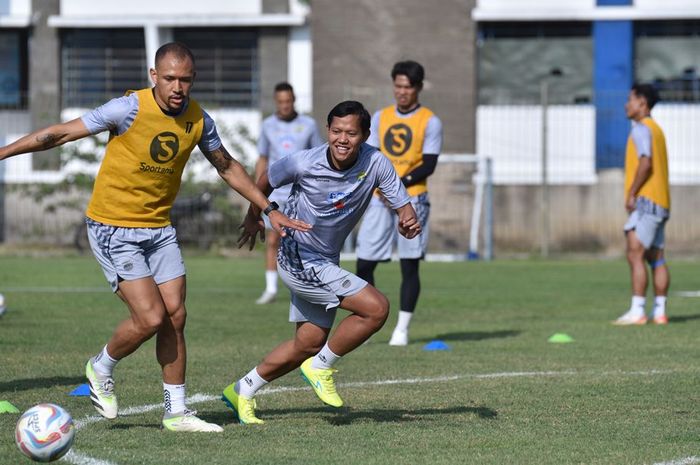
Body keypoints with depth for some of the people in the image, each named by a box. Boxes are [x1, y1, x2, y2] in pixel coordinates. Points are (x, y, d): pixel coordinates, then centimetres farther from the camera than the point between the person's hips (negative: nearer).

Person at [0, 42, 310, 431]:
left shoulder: (199, 120, -2)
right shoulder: (129, 109, -19)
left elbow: (227, 167, 16)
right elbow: (61, 134, -12)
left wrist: (270, 209, 15)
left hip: (159, 227, 6)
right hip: (113, 228, -5)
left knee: (175, 316, 1)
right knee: (151, 318, -14)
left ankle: (176, 413, 13)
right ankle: (101, 370, 15)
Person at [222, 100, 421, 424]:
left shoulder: (375, 163, -13)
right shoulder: (304, 164, -21)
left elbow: (403, 206, -11)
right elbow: (265, 182, -1)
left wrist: (409, 223, -35)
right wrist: (254, 218, 15)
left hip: (326, 263, 6)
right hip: (298, 260, -6)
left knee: (310, 343, 14)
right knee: (376, 308, -17)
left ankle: (242, 391, 29)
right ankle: (321, 367, 0)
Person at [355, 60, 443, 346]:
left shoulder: (430, 122, 0)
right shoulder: (381, 117, 13)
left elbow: (428, 165, -7)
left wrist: (400, 183, -18)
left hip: (412, 199, -4)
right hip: (379, 199, 4)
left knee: (410, 266, -3)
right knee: (364, 264, 0)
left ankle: (402, 329, 1)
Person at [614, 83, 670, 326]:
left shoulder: (642, 129, -10)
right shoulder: (655, 129, 20)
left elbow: (645, 163, -22)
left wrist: (631, 194, -17)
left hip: (646, 200, -10)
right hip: (660, 203, 10)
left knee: (635, 254, -13)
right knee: (656, 258, 9)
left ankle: (637, 312, -18)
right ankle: (659, 312, 8)